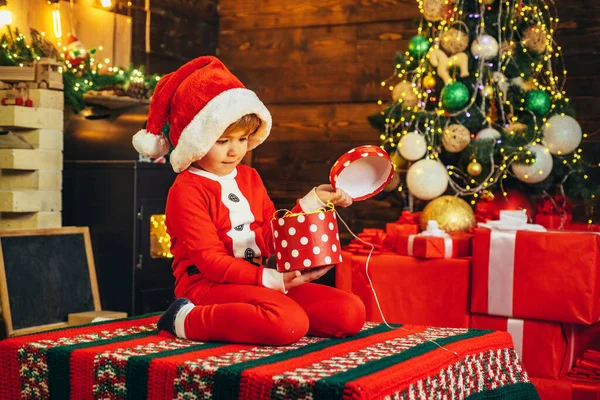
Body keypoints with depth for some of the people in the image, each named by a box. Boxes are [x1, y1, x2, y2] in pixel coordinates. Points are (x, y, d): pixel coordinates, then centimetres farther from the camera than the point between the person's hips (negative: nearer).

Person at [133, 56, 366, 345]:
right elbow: (210, 261, -14)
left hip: (254, 283, 8)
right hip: (207, 286, -8)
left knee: (351, 313, -8)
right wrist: (270, 279, -23)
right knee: (290, 324, -36)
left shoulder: (249, 177, 17)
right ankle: (188, 320, -19)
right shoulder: (186, 191, -6)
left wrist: (312, 202, 6)